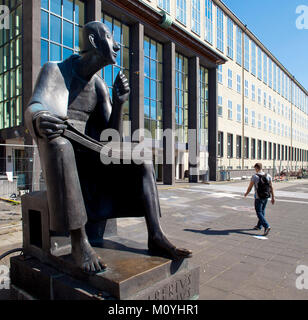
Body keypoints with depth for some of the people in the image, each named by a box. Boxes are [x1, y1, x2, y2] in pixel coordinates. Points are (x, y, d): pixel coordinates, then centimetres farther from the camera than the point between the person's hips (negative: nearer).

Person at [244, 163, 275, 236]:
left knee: (259, 213, -1)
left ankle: (267, 226, -16)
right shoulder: (268, 176, 2)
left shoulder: (254, 176, -12)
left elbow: (250, 187, -6)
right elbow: (271, 187, 1)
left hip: (258, 197, -6)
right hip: (266, 197, 6)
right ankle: (259, 226, 29)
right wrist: (273, 197, 6)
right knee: (262, 211, 18)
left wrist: (246, 194, 12)